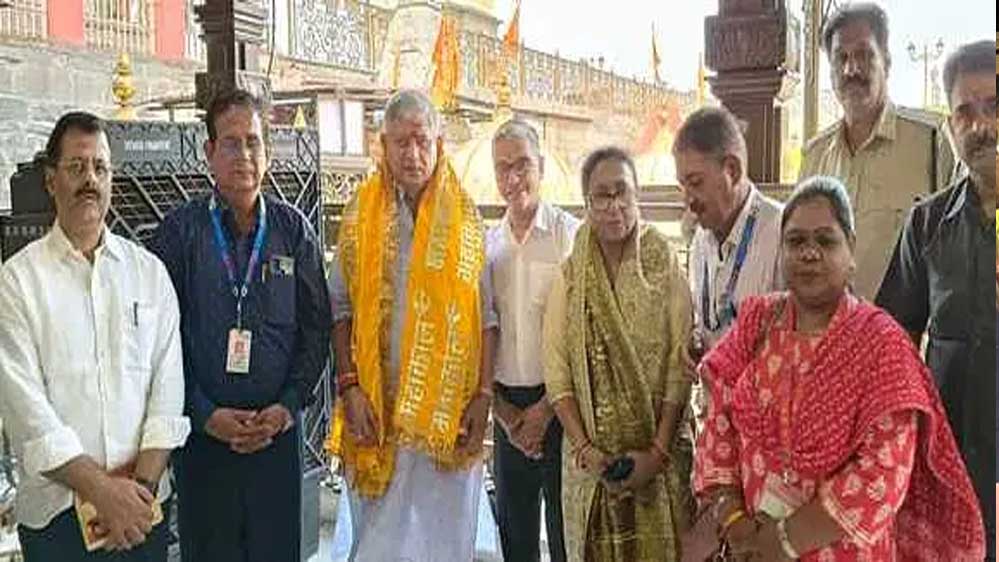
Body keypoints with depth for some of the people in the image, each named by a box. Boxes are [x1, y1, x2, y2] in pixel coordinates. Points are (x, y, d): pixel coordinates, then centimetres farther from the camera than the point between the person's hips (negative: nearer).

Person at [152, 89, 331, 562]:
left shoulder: (293, 229, 4)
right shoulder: (179, 231, -1)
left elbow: (317, 327, 3)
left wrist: (288, 406, -7)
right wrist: (205, 413, -9)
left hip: (278, 429, 1)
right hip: (204, 431, -1)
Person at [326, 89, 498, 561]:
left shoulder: (466, 217, 4)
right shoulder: (361, 213, 5)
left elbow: (486, 314, 3)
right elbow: (341, 306, 2)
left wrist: (483, 395, -4)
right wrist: (350, 386, -7)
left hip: (449, 410, 0)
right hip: (377, 407, 1)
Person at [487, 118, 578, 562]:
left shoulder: (571, 236, -6)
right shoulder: (486, 245, 7)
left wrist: (546, 409, -9)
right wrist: (504, 411, 1)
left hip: (560, 403, -4)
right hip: (507, 407, 4)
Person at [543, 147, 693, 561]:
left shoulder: (665, 270, -4)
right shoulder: (569, 277, 1)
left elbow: (680, 367, -7)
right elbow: (556, 371, -4)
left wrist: (658, 452, -13)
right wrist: (584, 448, -12)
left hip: (658, 454, -1)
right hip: (591, 457, 2)